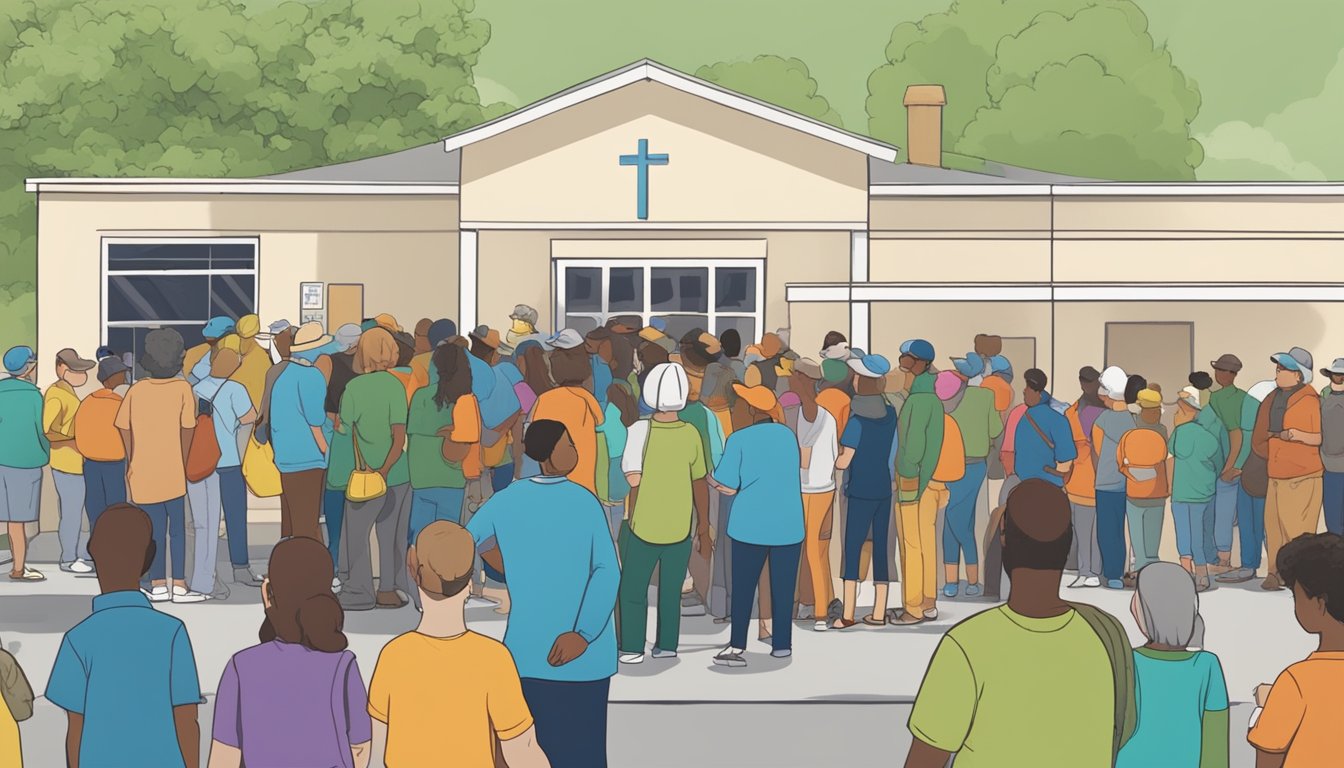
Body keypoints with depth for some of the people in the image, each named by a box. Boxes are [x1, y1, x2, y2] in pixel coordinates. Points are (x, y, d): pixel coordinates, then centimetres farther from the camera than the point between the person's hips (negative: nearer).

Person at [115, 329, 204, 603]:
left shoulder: (136, 390, 0)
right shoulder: (182, 389, -7)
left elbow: (125, 429, 3)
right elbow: (187, 430, -5)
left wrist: (132, 463, 15)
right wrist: (183, 462, 8)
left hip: (142, 473, 3)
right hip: (172, 473, -3)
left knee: (154, 531, 10)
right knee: (177, 530, 6)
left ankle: (158, 586, 9)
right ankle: (179, 586, 4)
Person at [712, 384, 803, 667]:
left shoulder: (739, 440, -8)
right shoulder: (788, 435, 4)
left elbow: (728, 487, -9)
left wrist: (710, 479, 9)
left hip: (750, 524, -2)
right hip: (788, 525, 3)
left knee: (743, 587, 4)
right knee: (783, 586, 8)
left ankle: (737, 646, 0)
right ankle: (781, 643, 12)